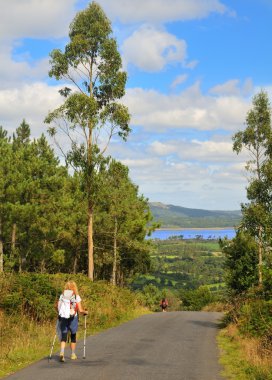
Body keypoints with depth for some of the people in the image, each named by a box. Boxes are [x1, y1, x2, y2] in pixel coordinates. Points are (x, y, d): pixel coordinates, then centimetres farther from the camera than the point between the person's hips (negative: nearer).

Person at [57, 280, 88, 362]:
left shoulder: (62, 296, 4)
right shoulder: (76, 296, -3)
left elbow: (58, 307, 3)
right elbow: (80, 310, -5)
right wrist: (85, 312, 15)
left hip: (63, 318, 1)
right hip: (73, 319, -1)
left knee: (63, 337, 2)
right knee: (73, 336, 17)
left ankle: (61, 353, -20)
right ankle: (73, 354, 27)